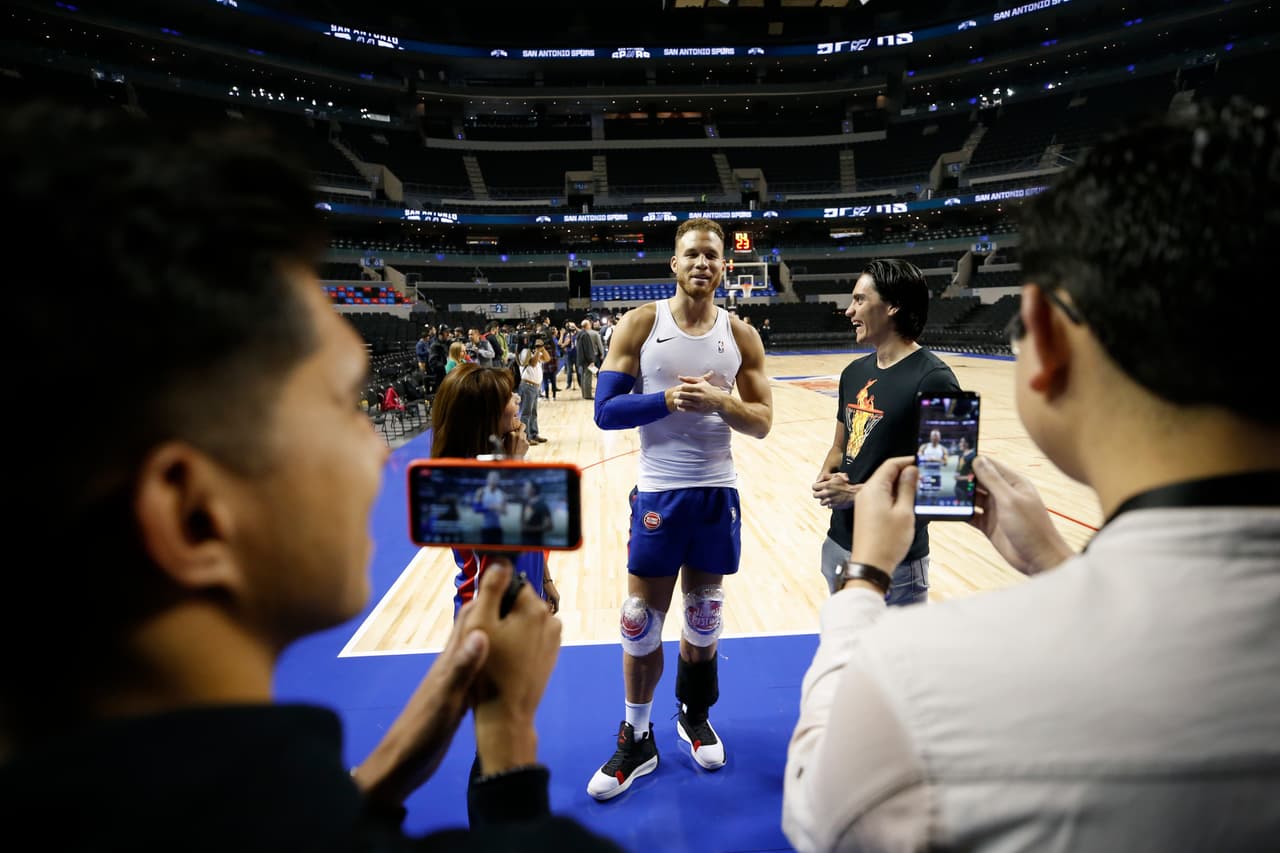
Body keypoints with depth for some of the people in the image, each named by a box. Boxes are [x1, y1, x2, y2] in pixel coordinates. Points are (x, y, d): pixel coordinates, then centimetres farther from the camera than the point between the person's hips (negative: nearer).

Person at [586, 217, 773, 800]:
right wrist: (669, 399, -22)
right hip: (658, 492, -2)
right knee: (641, 625, 6)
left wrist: (718, 401, -17)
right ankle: (637, 741, 26)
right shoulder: (640, 324, -5)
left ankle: (695, 719, 39)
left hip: (717, 493, 2)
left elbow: (762, 423, 1)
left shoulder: (741, 335, 1)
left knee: (703, 619, 16)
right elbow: (606, 411, -9)